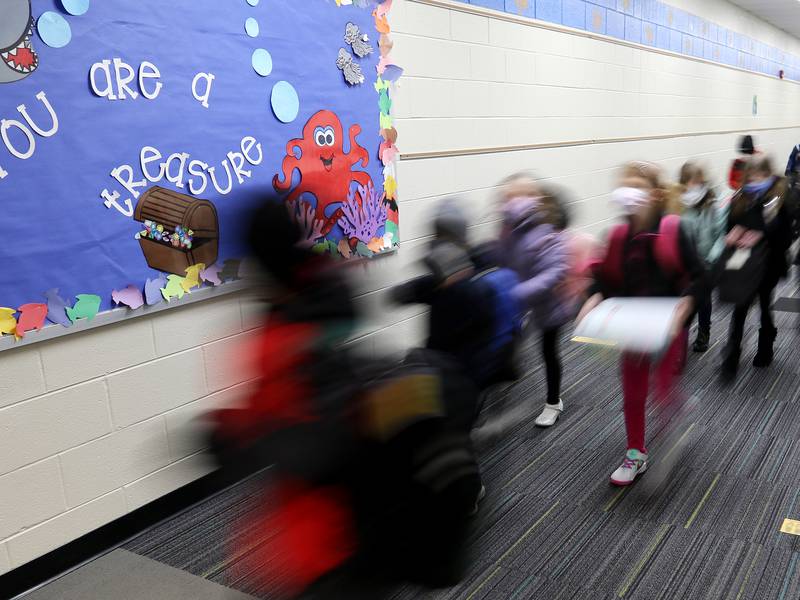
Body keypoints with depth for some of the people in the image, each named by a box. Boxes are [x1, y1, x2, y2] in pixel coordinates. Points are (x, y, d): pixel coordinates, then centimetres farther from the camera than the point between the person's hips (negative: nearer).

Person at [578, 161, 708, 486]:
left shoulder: (673, 231, -16)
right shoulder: (618, 236, -7)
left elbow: (699, 279, -13)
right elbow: (605, 279, 3)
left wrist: (684, 304, -28)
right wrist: (595, 298, -15)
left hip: (668, 326, -3)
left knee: (665, 390, 3)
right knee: (632, 393, 13)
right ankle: (636, 454, 31)